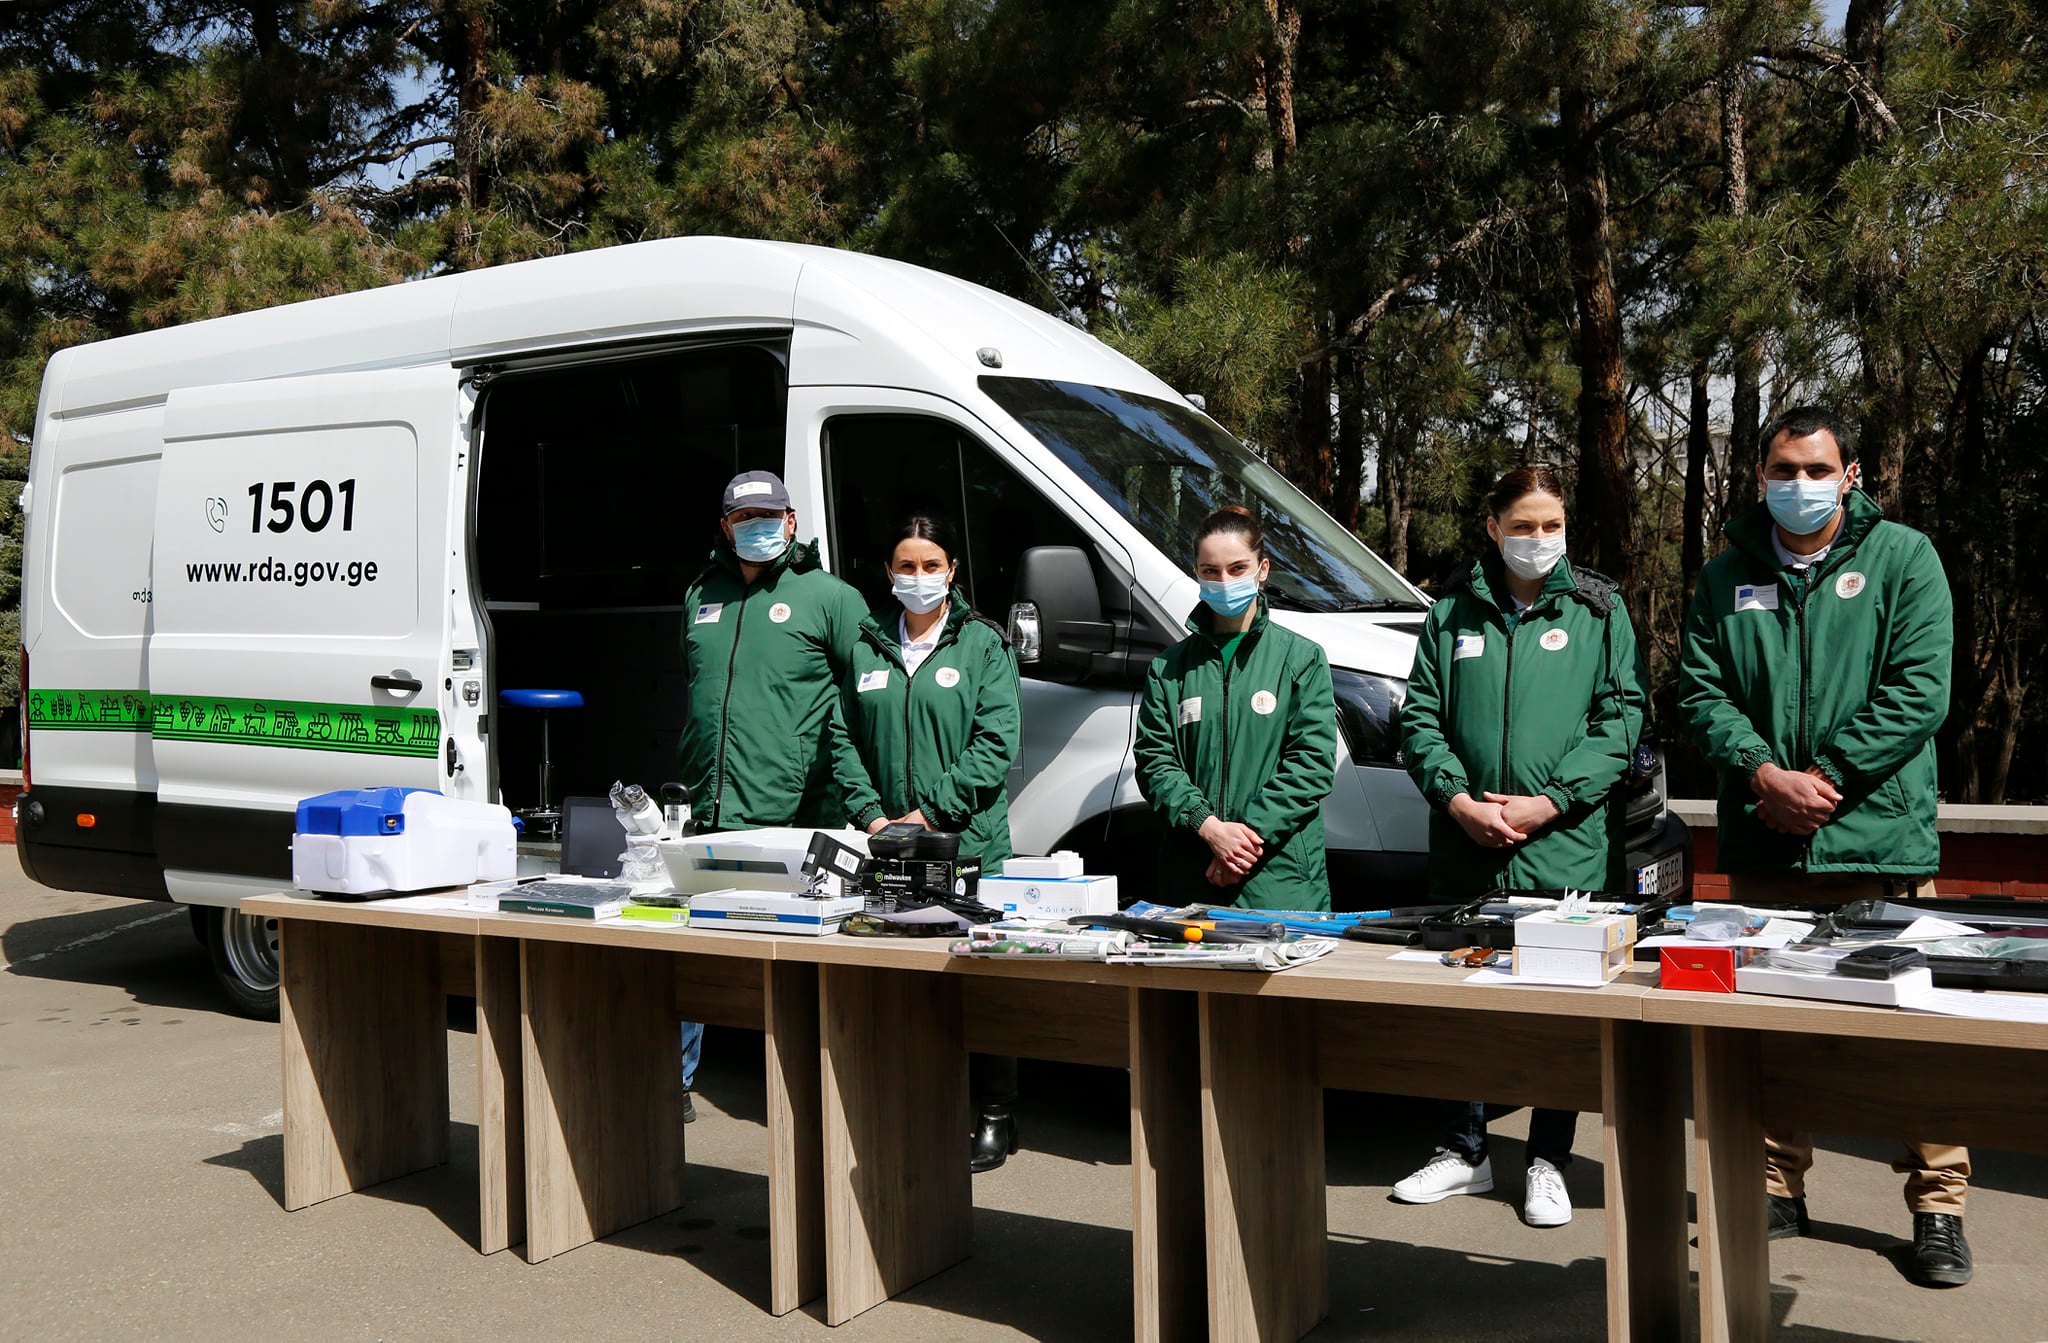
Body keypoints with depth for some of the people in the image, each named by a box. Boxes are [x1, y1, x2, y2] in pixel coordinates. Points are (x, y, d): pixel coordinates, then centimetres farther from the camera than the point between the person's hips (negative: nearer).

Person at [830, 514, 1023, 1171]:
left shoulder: (984, 643, 2)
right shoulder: (867, 647, 13)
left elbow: (995, 744, -5)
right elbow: (845, 740, 12)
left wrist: (930, 810, -12)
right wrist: (870, 814, -2)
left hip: (968, 841, -3)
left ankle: (995, 1117, 10)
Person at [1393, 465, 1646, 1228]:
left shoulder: (1597, 610, 5)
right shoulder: (1453, 614, 10)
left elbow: (1622, 715, -1)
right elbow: (1420, 715, 7)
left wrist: (1551, 801, -11)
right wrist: (1456, 799, -8)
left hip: (1567, 846, -2)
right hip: (1465, 850, 2)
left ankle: (1549, 1162, 16)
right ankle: (1465, 1151, 23)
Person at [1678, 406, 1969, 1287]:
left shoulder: (1902, 557, 2)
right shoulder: (1728, 577, 12)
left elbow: (1919, 692, -7)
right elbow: (1700, 689, 6)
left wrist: (1825, 776, -12)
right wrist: (1763, 772, -10)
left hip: (1880, 840, -3)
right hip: (1764, 845, 3)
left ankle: (1937, 1208, 11)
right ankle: (1777, 1191, 22)